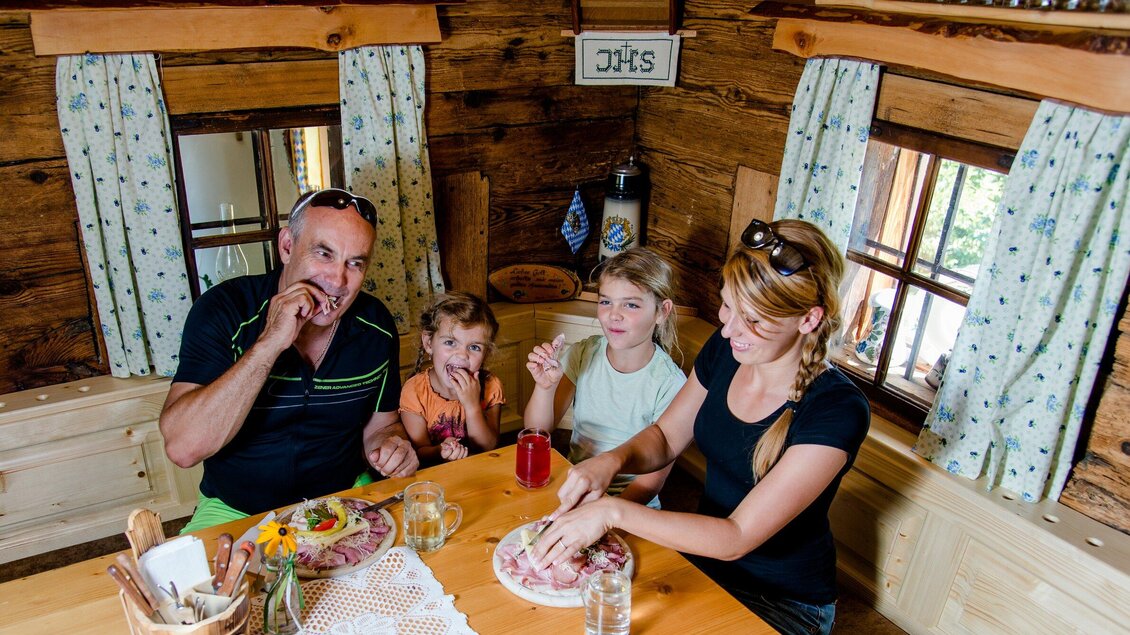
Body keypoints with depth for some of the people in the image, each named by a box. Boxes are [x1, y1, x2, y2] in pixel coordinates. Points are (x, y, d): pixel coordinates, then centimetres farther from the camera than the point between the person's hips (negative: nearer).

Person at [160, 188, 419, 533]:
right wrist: (269, 345, -31)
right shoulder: (223, 310, -15)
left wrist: (391, 443, -14)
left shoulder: (376, 325, -5)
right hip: (235, 514, -2)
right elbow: (182, 448, -26)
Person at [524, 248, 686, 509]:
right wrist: (545, 387, -21)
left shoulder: (669, 383, -15)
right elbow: (537, 432, -2)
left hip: (631, 503, -3)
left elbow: (653, 479, -10)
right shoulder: (583, 355, -3)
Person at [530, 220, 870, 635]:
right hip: (702, 557, 5)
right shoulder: (725, 350, -10)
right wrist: (611, 461, -18)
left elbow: (736, 537, -29)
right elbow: (666, 436, 3)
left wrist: (613, 511, -34)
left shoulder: (837, 411, -28)